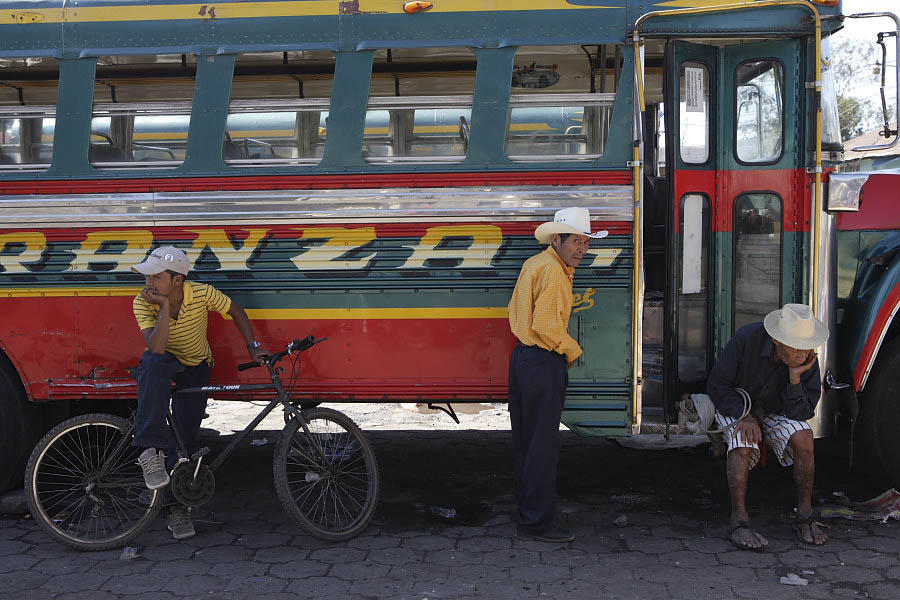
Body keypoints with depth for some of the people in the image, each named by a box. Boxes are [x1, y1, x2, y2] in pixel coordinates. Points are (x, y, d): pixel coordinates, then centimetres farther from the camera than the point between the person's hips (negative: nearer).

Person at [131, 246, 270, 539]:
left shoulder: (201, 293, -23)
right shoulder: (143, 302, -24)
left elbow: (235, 310, -6)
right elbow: (156, 348, -36)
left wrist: (253, 347, -11)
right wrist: (165, 307, -41)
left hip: (195, 367, 1)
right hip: (165, 362, 0)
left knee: (185, 435, -8)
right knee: (152, 362, -38)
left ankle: (177, 506, 8)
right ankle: (152, 450, -39)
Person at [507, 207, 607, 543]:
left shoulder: (534, 263, 13)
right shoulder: (553, 272, -17)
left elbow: (516, 309, 21)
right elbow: (546, 325, -23)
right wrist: (572, 350, -8)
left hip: (523, 355, 10)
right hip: (544, 364, -10)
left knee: (525, 438, 17)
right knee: (543, 444, -4)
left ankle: (527, 504, 30)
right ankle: (536, 521, 1)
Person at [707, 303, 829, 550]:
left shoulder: (808, 359, -20)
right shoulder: (747, 338, -28)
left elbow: (801, 413, -18)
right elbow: (716, 384, -18)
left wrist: (795, 377, -33)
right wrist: (745, 416, -30)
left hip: (775, 411, 3)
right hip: (735, 406, -2)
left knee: (803, 437, -26)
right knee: (743, 442, -33)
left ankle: (805, 516, -13)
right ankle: (739, 520, -28)